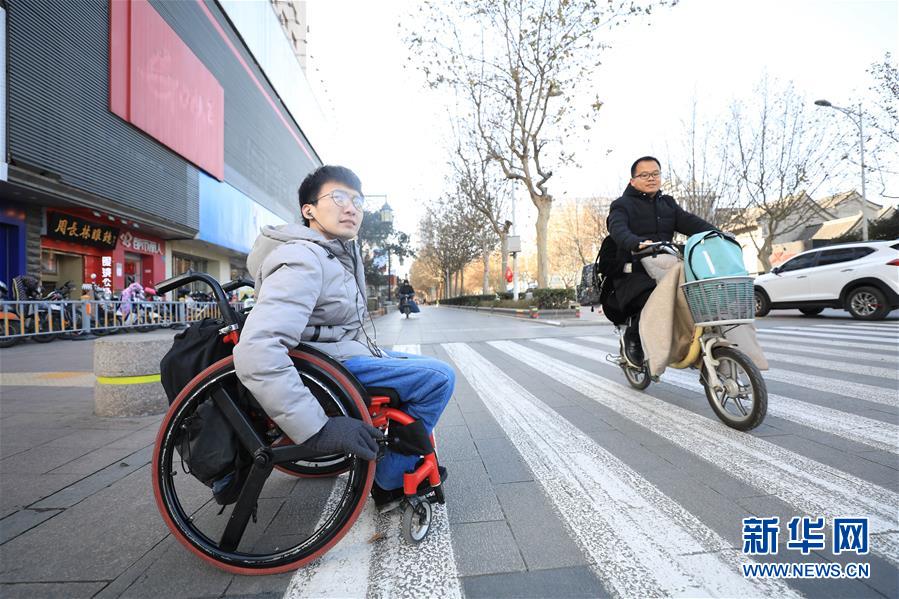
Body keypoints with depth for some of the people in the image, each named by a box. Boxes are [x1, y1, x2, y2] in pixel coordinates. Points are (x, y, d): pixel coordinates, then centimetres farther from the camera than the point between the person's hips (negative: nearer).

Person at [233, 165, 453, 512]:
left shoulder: (344, 250, 7)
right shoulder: (303, 260, -25)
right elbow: (257, 352, -38)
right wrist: (317, 429, -38)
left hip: (349, 353, 10)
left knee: (428, 368, 19)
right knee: (439, 377, -17)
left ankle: (411, 462, 26)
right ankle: (390, 483, -1)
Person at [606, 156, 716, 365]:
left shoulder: (668, 204, 24)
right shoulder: (623, 205, 4)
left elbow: (690, 222, 8)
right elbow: (618, 229, -18)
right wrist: (637, 243, -39)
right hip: (633, 273, -5)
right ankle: (633, 336, -4)